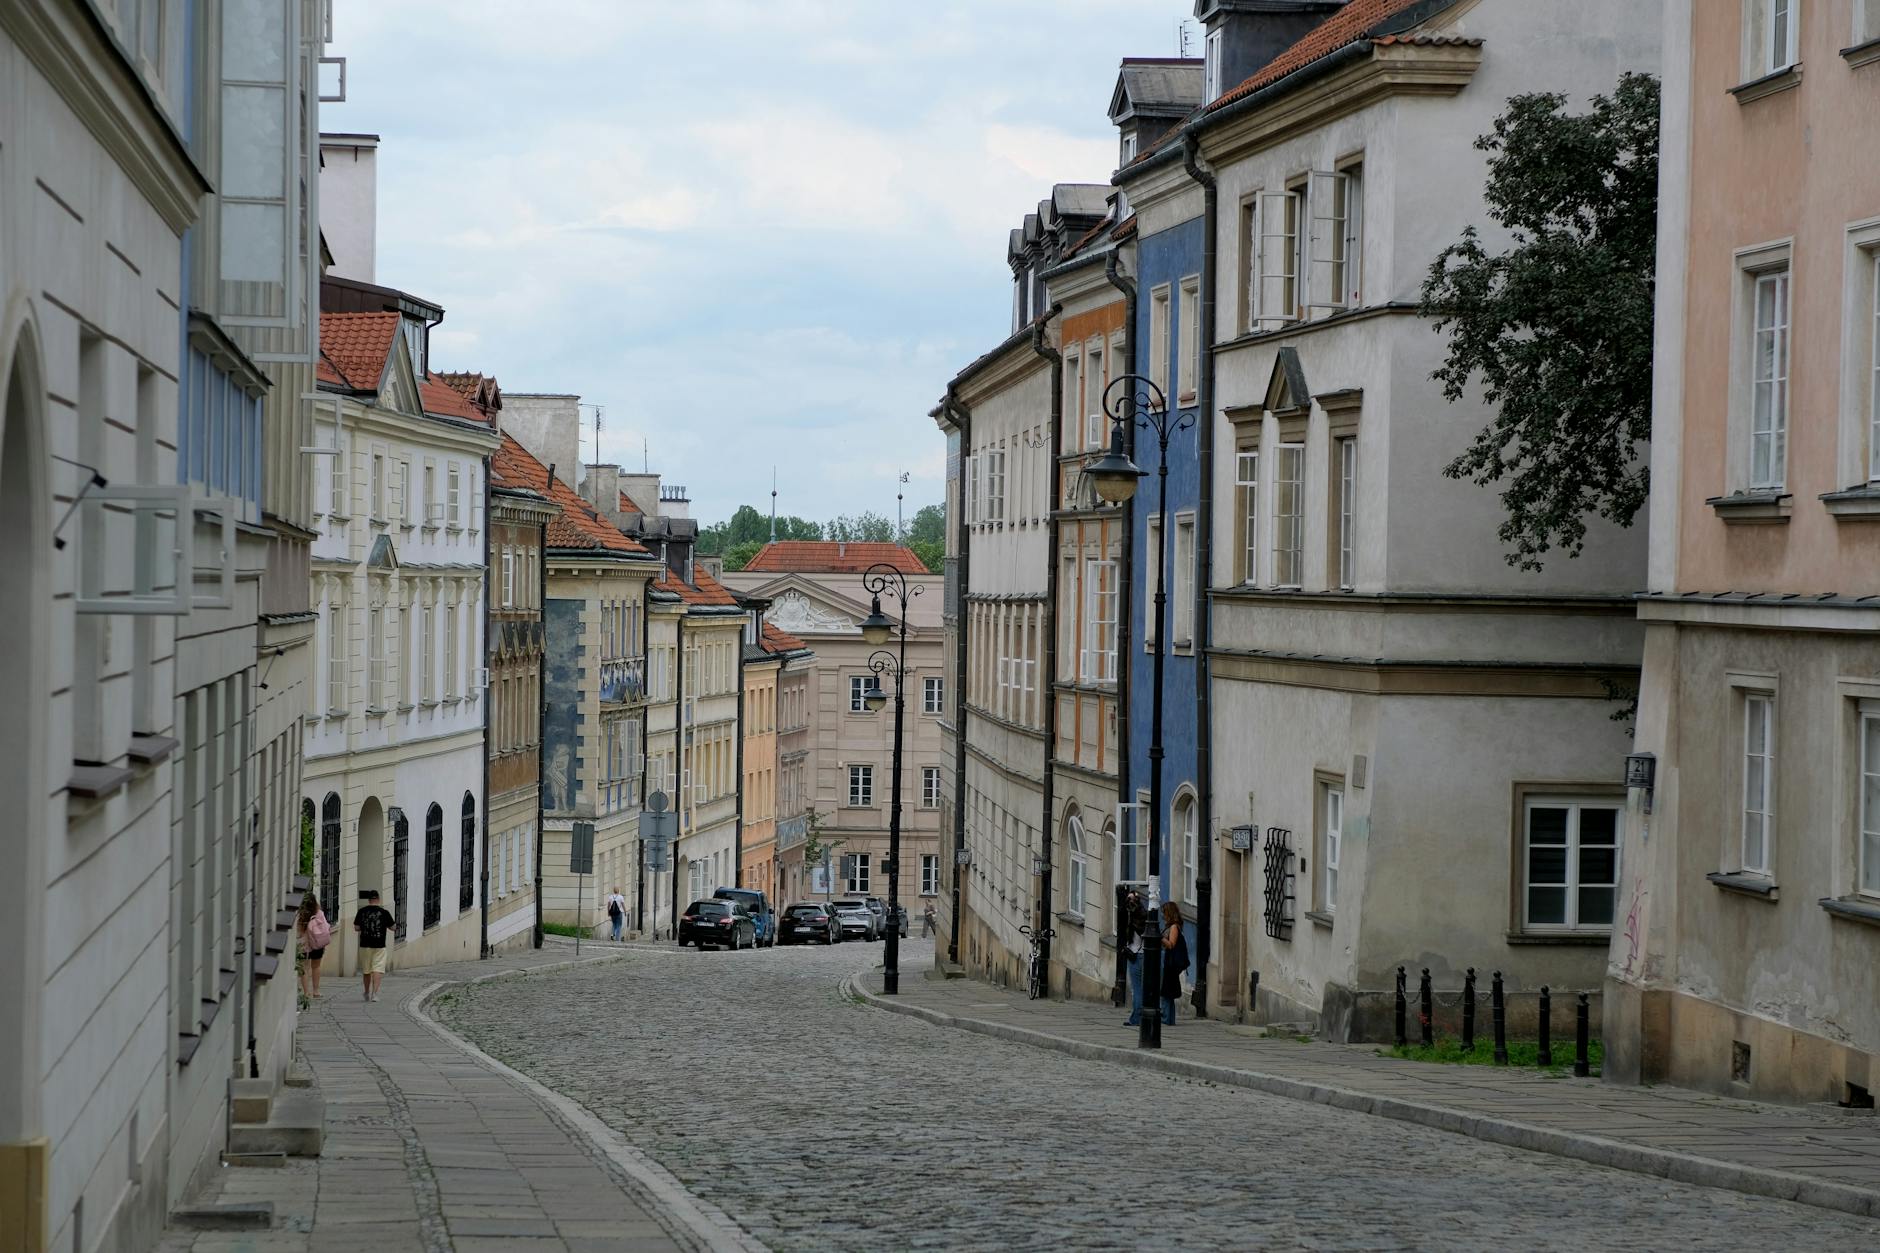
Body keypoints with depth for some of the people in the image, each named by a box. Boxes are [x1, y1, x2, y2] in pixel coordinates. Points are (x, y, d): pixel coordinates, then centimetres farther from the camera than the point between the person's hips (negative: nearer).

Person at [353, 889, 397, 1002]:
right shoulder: (384, 912, -5)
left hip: (365, 945, 2)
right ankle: (374, 993, -17)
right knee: (378, 970, -4)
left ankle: (367, 993, 26)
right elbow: (393, 928, 0)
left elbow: (356, 928, 2)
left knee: (366, 971, 14)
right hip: (379, 946, -2)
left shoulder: (362, 911, 0)